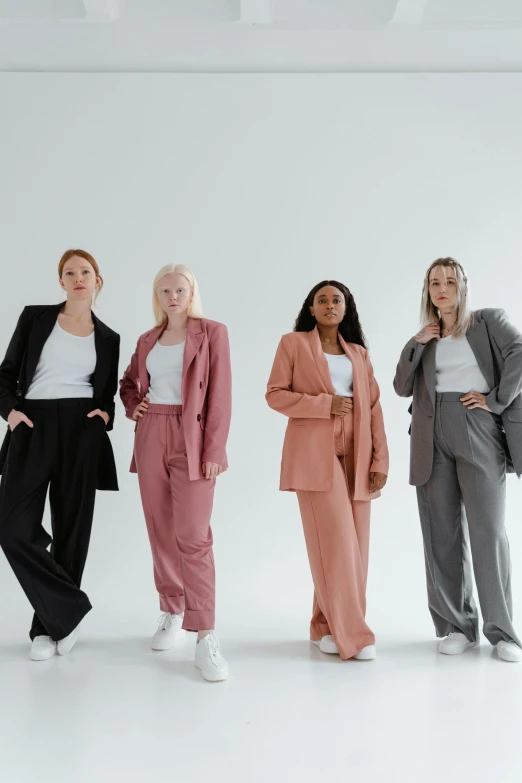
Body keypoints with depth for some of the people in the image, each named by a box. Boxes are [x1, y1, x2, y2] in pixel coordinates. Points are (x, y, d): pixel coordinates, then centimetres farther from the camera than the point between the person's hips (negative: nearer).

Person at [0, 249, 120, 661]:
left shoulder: (108, 338, 11)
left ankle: (49, 625, 19)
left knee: (71, 529, 3)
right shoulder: (35, 317, 7)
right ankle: (70, 609, 4)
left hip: (81, 433, 1)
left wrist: (106, 414, -4)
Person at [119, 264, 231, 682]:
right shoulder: (147, 340, 14)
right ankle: (172, 613, 24)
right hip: (151, 439, 5)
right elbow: (128, 382, 29)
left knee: (194, 535, -11)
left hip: (192, 441, -5)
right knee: (161, 532, 9)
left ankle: (206, 636, -6)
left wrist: (214, 450, -13)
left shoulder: (212, 332, 1)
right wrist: (132, 407, 6)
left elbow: (220, 393, -6)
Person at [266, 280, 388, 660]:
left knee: (355, 543, 3)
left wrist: (380, 459, 1)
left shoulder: (359, 352, 17)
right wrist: (325, 403, -12)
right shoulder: (294, 343, 6)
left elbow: (373, 407, 11)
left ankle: (327, 625, 17)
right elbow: (275, 394, -2)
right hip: (315, 453, -4)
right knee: (335, 541, -9)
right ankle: (350, 632, 1)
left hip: (355, 456, 5)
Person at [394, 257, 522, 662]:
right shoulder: (427, 338, 18)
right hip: (434, 439, 4)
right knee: (442, 534, 4)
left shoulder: (489, 321, 8)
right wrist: (415, 345, 1)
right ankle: (458, 626, 13)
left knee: (488, 530, -7)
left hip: (479, 433, -4)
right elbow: (403, 387, 10)